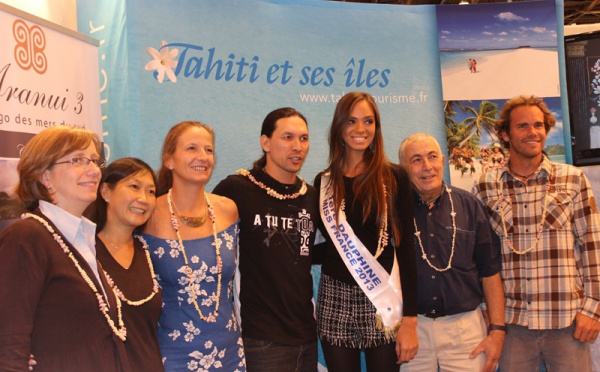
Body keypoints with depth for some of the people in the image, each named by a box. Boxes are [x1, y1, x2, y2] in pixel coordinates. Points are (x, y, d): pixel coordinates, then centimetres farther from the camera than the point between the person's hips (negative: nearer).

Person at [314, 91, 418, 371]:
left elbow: (405, 246, -4)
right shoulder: (323, 182, 7)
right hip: (335, 299, 2)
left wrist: (410, 318, -9)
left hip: (384, 300, -2)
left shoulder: (394, 177, -1)